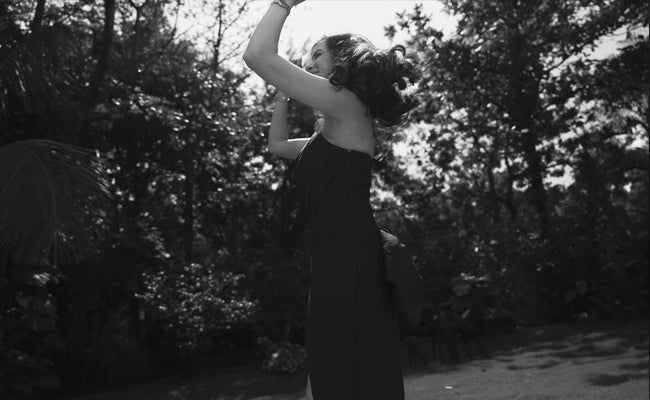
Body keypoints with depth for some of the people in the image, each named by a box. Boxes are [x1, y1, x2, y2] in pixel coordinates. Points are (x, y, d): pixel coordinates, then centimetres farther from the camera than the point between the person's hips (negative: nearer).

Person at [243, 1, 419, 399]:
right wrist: (284, 94, 28)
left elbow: (257, 55, -11)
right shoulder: (335, 133, 24)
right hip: (343, 263, 10)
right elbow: (277, 144, 36)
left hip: (349, 262, -10)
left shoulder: (347, 103, -5)